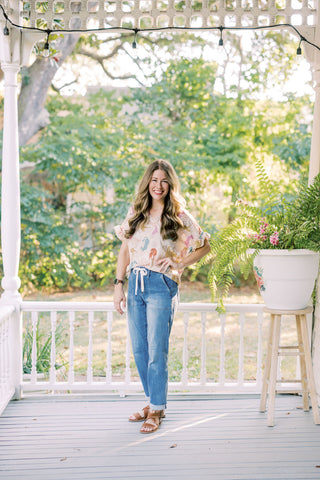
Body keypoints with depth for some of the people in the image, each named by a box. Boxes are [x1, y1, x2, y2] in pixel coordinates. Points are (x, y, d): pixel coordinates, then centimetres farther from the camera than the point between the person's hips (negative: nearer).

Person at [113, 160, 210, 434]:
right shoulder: (135, 213, 10)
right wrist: (119, 285, 7)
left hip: (161, 286, -5)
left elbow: (205, 246, 4)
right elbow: (125, 251, 13)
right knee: (139, 350, 10)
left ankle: (157, 410, 9)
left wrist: (178, 263, -7)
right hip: (136, 284, 5)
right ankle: (154, 401, 26)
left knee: (156, 350, -4)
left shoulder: (179, 217, -2)